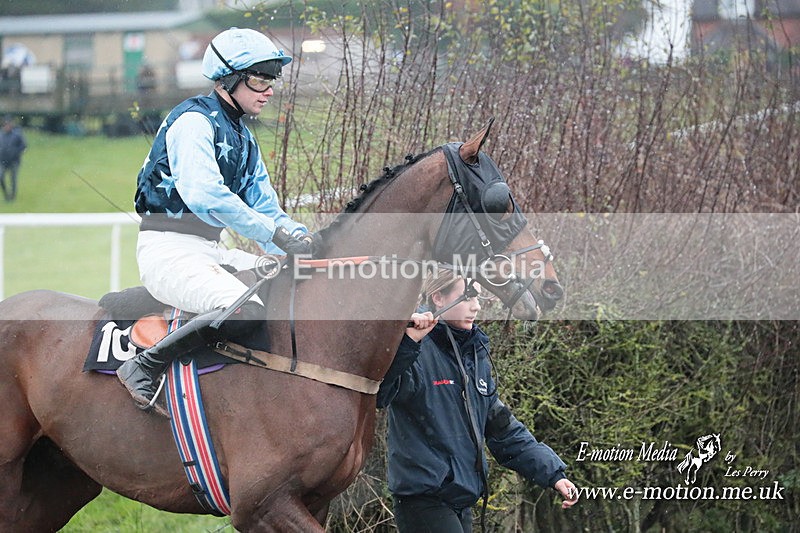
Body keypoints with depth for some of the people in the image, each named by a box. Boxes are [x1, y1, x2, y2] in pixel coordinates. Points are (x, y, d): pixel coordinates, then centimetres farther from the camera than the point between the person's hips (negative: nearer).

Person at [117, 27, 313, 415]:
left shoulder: (243, 138, 20)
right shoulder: (194, 120, -10)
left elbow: (265, 208, 18)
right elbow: (202, 195, -26)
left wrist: (303, 243, -3)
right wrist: (274, 233, -26)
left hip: (211, 251, 10)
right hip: (168, 250, -9)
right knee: (246, 309, -34)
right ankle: (144, 368, -23)